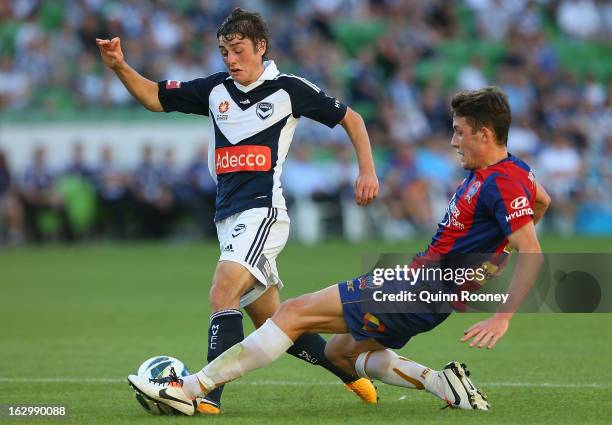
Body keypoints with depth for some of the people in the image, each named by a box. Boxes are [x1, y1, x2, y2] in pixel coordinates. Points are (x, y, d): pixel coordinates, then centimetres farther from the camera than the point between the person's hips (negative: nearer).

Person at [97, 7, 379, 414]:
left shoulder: (289, 89, 0)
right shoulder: (216, 89, 13)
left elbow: (350, 118, 10)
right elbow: (155, 97, 16)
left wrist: (368, 171, 2)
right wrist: (120, 67, 0)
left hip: (263, 211, -7)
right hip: (229, 216, 7)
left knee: (223, 293, -25)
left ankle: (208, 395, -33)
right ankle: (353, 373, 27)